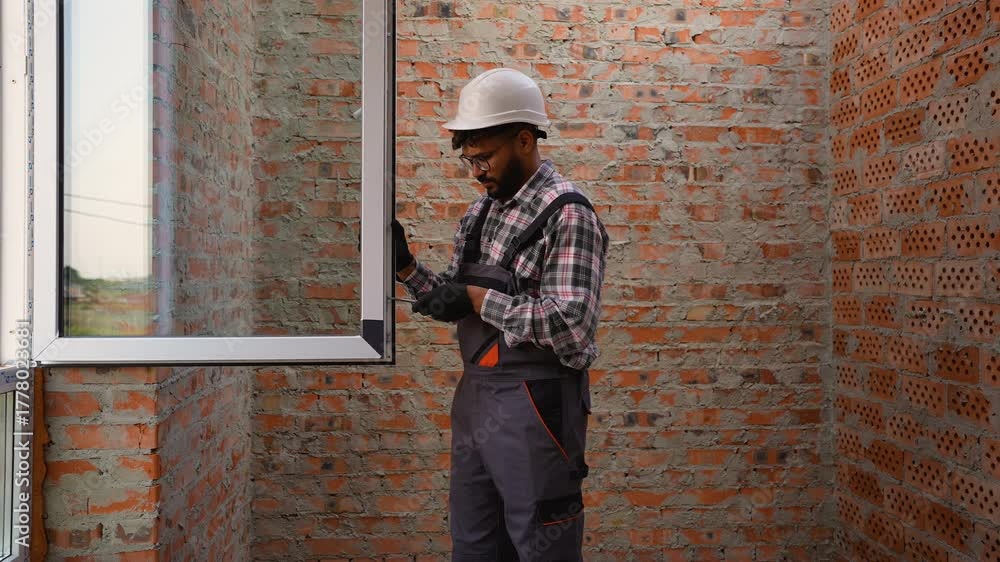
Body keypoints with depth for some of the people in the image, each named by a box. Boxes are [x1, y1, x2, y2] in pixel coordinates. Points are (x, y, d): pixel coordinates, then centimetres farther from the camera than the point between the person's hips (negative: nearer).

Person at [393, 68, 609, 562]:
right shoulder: (481, 212, 10)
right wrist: (405, 267, -1)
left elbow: (572, 325, -24)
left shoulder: (567, 215, -14)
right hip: (474, 397, 8)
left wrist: (478, 299, -20)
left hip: (534, 406, -8)